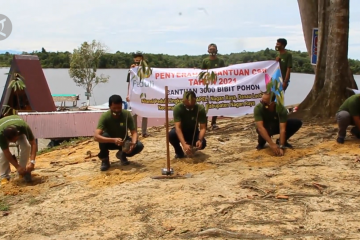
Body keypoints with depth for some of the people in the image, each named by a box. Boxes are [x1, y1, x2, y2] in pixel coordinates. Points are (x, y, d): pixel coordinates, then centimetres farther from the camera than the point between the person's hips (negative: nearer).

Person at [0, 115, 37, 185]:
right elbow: (6, 152, -33)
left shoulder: (24, 127, -43)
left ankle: (23, 171, -5)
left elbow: (33, 143, -35)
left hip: (18, 128, 1)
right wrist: (17, 167, -35)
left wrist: (32, 161, -45)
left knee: (26, 146, -24)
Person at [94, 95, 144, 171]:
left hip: (123, 141, 2)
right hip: (110, 142, -2)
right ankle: (104, 160, -9)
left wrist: (133, 143, -41)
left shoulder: (127, 114, -21)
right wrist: (113, 140, -52)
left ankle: (122, 155, 7)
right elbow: (96, 136, -38)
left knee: (139, 146, -24)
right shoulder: (105, 116, -27)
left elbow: (134, 132, -19)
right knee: (103, 136, -36)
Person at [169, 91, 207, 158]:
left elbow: (203, 128, -23)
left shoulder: (200, 109, -22)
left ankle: (192, 148, 9)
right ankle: (179, 151, -3)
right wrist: (184, 144, -49)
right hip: (181, 132, -1)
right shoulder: (177, 108, -27)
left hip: (193, 133, 1)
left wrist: (200, 140, -44)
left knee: (202, 143, -28)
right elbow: (177, 127, -35)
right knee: (171, 135, -35)